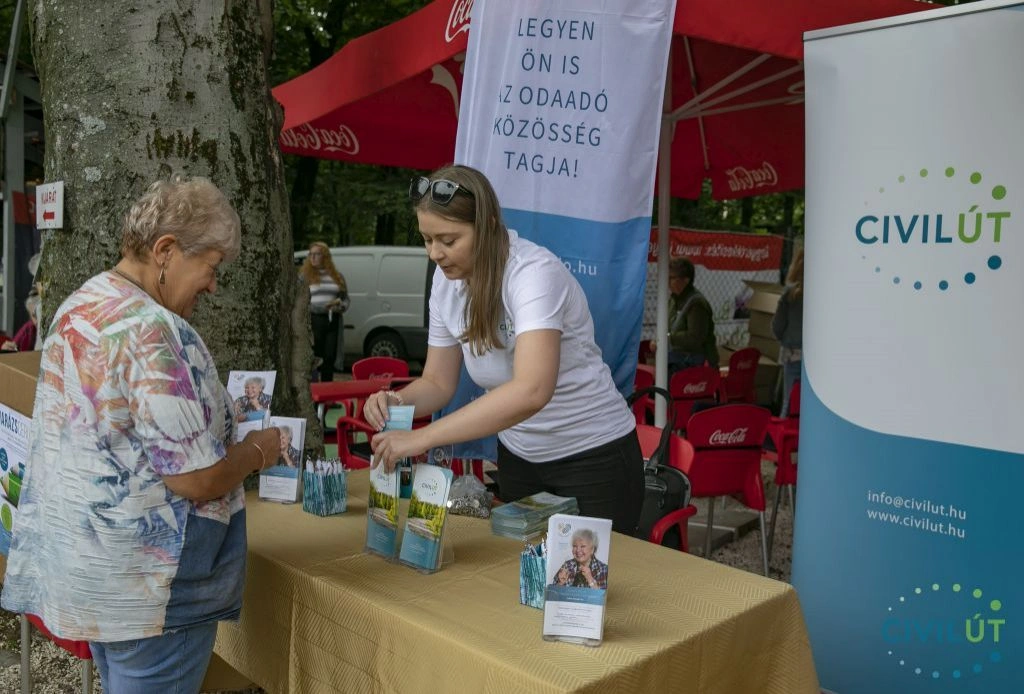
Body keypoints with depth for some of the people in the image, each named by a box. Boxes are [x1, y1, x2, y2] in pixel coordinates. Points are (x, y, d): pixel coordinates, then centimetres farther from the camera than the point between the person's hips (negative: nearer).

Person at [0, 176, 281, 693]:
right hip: (145, 578, -9)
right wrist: (256, 451, -6)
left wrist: (220, 414, 12)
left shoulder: (76, 306, 5)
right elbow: (198, 481, -25)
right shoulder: (156, 333, -24)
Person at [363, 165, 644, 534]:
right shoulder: (447, 282, -5)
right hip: (517, 458, 6)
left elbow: (531, 392, -41)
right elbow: (438, 383, 2)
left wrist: (422, 437, -41)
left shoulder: (534, 272, -26)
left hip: (594, 458, -6)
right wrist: (396, 401, -20)